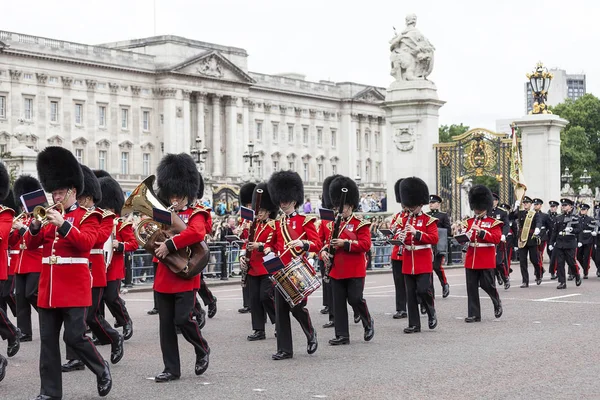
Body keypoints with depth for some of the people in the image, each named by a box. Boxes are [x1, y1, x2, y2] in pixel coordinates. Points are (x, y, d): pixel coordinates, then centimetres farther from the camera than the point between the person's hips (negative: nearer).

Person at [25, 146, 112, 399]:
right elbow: (31, 244, 10)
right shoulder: (50, 216, 15)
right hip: (48, 287, 6)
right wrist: (35, 225, -9)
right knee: (48, 340, 3)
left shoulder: (87, 216, -1)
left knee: (74, 337, -8)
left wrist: (63, 224, -25)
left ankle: (102, 371, 16)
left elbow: (86, 241, -17)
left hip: (75, 288, -6)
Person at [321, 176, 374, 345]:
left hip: (355, 271, -6)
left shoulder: (360, 224, -4)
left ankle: (368, 323, 21)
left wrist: (345, 243, -22)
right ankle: (342, 335, 9)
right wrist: (325, 251, -1)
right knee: (338, 302, 4)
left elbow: (365, 244, -14)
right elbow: (329, 242, 21)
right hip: (337, 271, 6)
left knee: (355, 299, -6)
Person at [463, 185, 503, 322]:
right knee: (472, 287, 1)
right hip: (471, 260, 4)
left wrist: (480, 231, -23)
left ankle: (497, 303, 28)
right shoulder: (469, 222, 12)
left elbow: (496, 238, -13)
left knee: (487, 284, -1)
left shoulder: (494, 222, 1)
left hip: (486, 261, -4)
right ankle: (474, 314, 5)